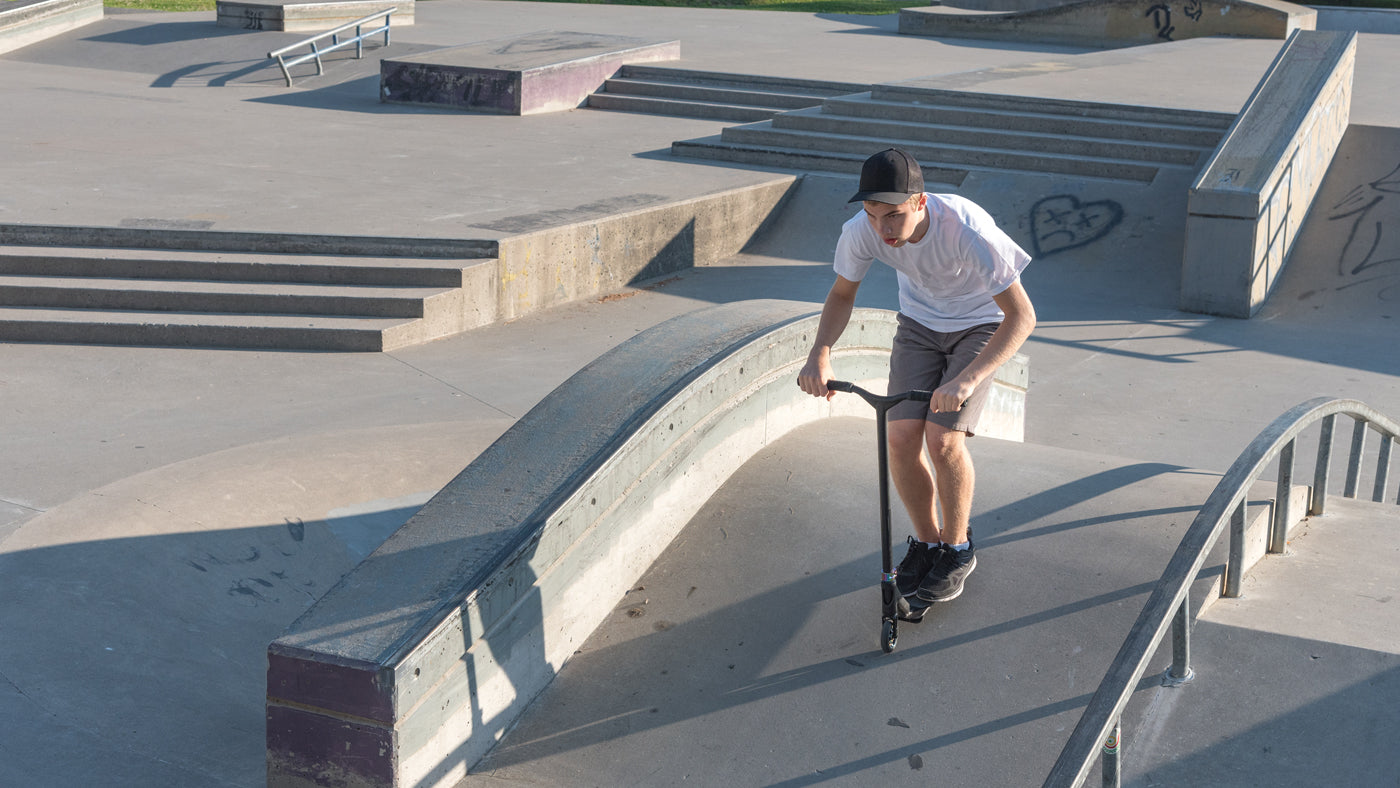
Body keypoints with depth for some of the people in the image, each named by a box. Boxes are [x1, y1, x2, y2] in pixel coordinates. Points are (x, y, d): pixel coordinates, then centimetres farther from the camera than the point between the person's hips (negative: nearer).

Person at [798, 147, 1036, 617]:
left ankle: (957, 548, 8)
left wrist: (967, 379, -47)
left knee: (943, 439, -18)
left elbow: (1022, 315, -34)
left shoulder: (967, 231, -38)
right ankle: (926, 541, 15)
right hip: (919, 321, 4)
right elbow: (842, 294, -5)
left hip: (979, 326, -4)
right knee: (902, 436, -11)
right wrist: (820, 354, -24)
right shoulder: (861, 231, -26)